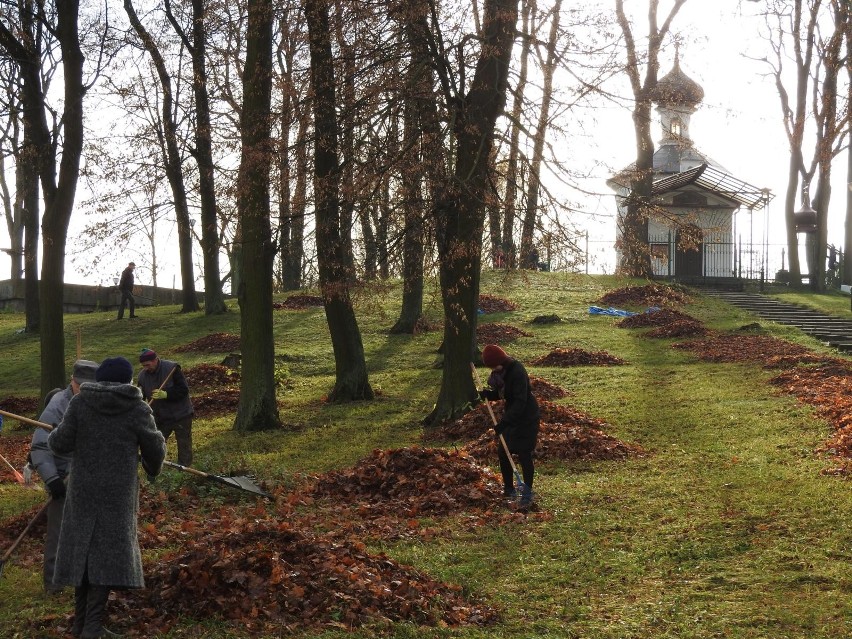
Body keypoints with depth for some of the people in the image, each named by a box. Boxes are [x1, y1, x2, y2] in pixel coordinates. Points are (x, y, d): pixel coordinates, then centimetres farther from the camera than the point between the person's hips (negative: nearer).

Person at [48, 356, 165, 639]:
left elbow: (62, 444, -2)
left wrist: (52, 437, 21)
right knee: (109, 551, -1)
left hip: (83, 489, 3)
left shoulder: (80, 402, -1)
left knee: (84, 548, 12)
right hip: (118, 491, -3)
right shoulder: (138, 409, -4)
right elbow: (154, 447, 3)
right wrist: (153, 468, 25)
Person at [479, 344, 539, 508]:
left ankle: (527, 494, 3)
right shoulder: (500, 372, 0)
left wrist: (504, 421, -31)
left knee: (524, 455, -6)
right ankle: (509, 489, 24)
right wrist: (487, 394, -8)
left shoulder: (517, 372, -26)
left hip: (526, 418, -9)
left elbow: (520, 402, -29)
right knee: (502, 452, 10)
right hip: (511, 416, 9)